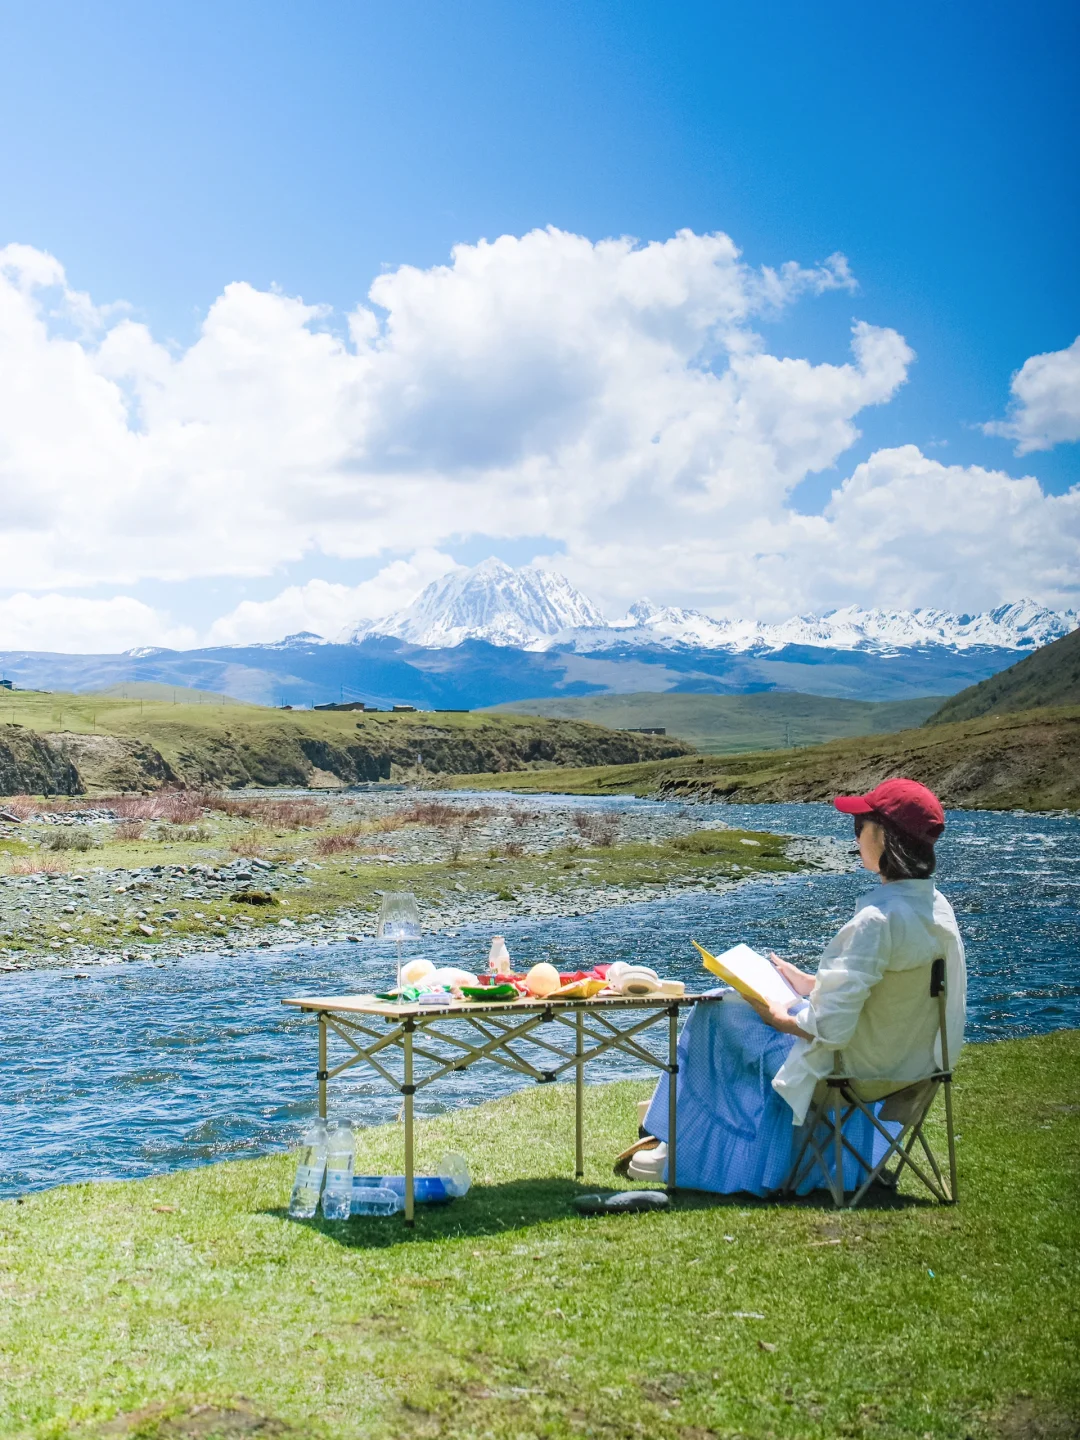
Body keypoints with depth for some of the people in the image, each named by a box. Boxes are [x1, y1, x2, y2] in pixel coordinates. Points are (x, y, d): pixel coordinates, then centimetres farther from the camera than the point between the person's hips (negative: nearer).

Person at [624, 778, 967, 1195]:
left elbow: (832, 1027, -29)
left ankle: (680, 1153, 24)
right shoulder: (937, 906, -2)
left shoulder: (877, 919, -29)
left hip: (855, 1065, -9)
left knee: (716, 1013, 8)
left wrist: (781, 1019, -10)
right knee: (774, 994, 26)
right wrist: (812, 985, 11)